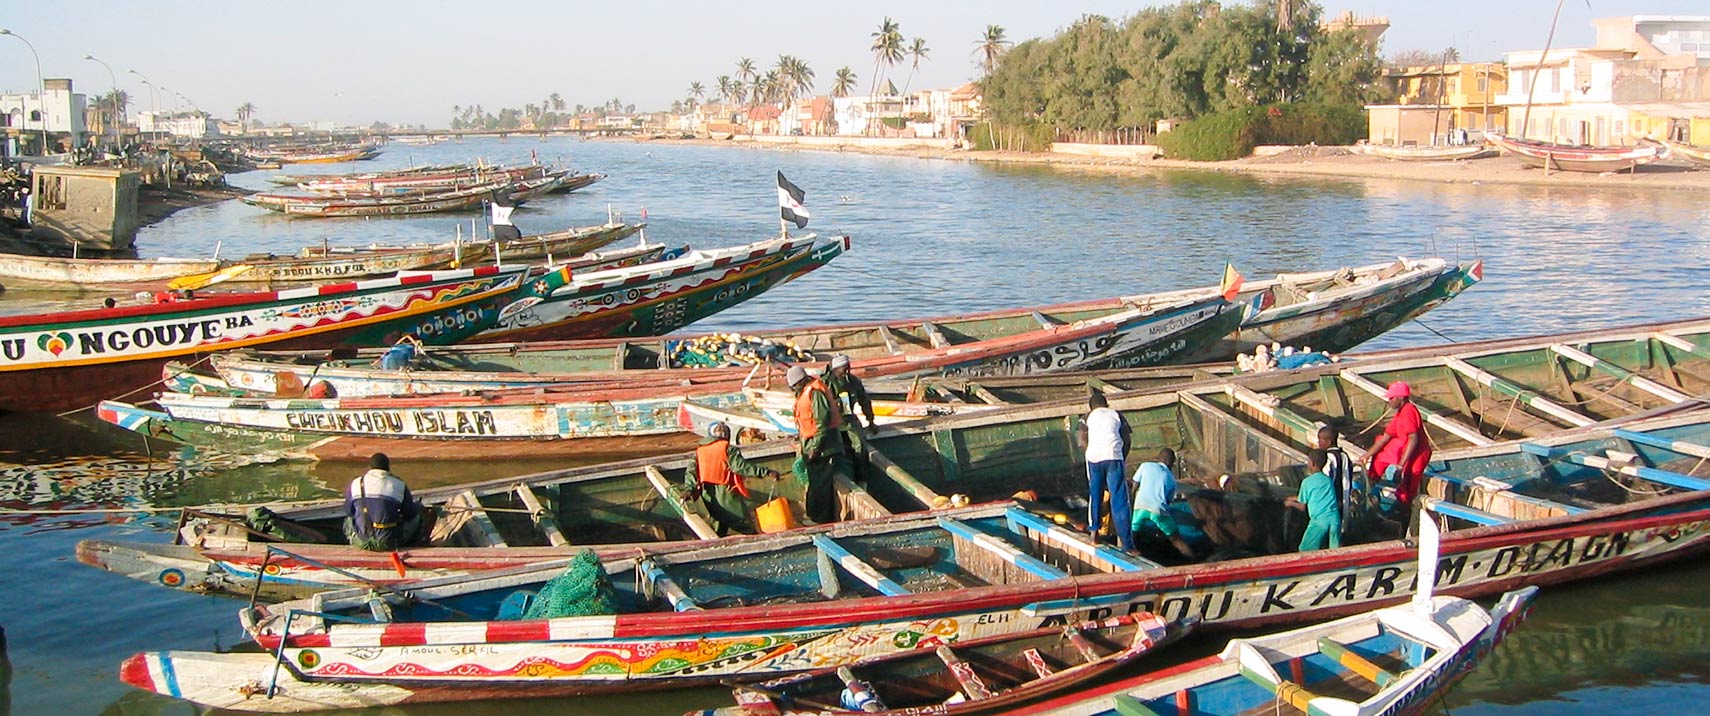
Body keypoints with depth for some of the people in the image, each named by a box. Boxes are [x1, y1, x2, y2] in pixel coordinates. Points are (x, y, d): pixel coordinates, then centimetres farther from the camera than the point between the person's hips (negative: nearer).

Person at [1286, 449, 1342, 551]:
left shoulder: (1307, 482, 2)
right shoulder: (1328, 480, 18)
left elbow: (1303, 507, 9)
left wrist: (1291, 503, 30)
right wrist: (1296, 498, 42)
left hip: (1319, 520, -5)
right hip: (1335, 519, 5)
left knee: (1305, 551, 4)